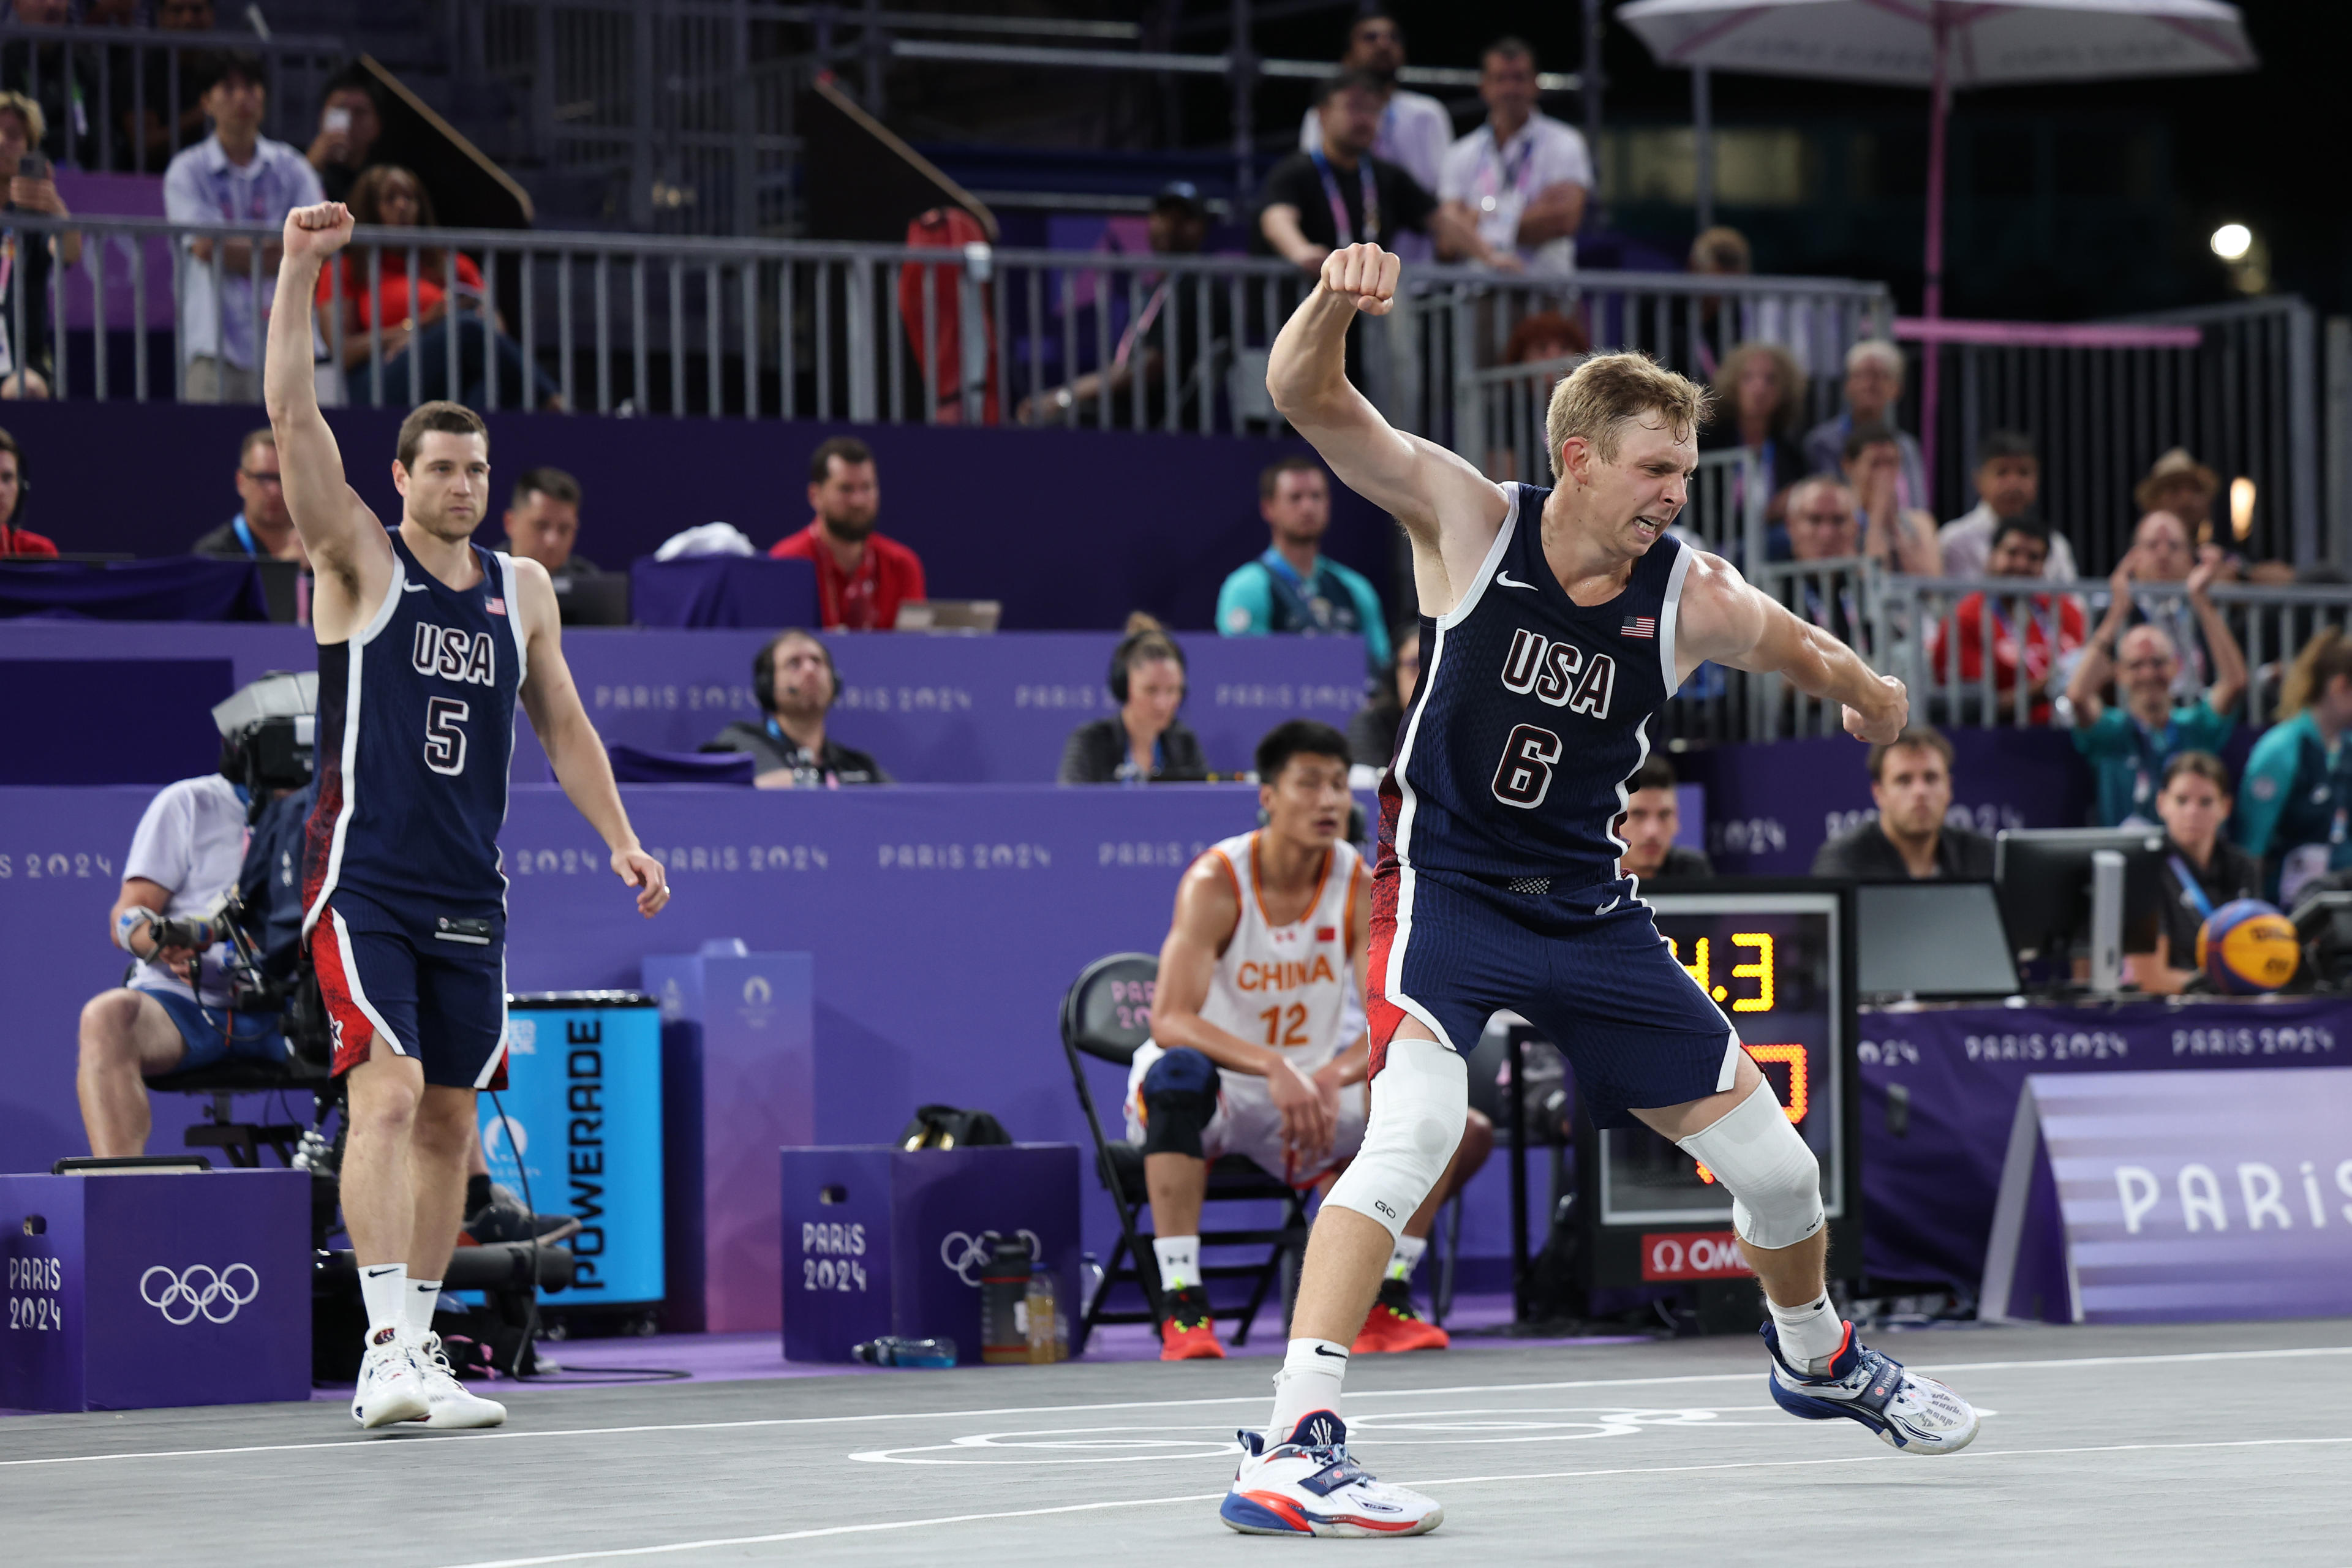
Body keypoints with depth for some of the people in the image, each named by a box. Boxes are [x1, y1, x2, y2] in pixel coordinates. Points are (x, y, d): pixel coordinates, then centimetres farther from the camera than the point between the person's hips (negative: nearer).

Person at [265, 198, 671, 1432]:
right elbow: (293, 417, -11)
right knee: (388, 1097, -18)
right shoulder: (361, 562, -1)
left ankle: (410, 1353, 15)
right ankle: (391, 1353, -24)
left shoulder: (521, 589, 12)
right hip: (362, 883, -5)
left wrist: (621, 840, 9)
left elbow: (563, 726, 19)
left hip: (468, 898, 5)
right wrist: (299, 270, -18)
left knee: (450, 1121, 7)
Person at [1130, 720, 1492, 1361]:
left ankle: (1383, 1305, 0)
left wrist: (1333, 1077, -36)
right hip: (1218, 1091, -4)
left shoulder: (1361, 887, -8)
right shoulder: (1215, 882, -20)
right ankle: (1182, 1307, -38)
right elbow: (1170, 1019, -31)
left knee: (1462, 1129, -14)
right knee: (1179, 1073, -41)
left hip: (1313, 1094, 4)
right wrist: (1275, 1068, -45)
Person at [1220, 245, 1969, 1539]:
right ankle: (1290, 1449, -32)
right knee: (1418, 1123, -32)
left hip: (1586, 908, 4)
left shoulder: (1693, 600, -10)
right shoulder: (1469, 522, -14)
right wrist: (1332, 304, -42)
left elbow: (1814, 660, 13)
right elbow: (1308, 400, -24)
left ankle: (1815, 1358, 43)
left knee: (1775, 1165, 9)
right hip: (1444, 880, -4)